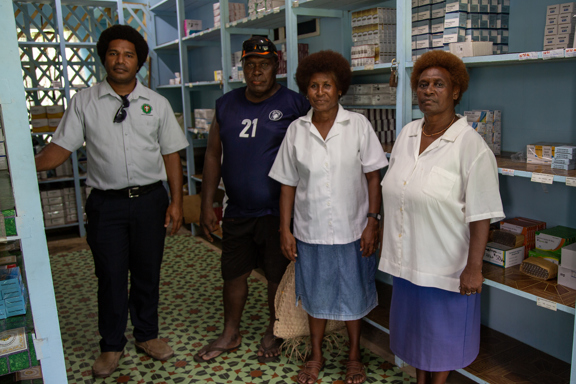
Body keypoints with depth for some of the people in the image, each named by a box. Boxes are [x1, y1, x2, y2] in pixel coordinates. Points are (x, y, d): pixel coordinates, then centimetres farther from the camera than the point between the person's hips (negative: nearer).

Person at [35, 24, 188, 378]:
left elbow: (171, 155, 4)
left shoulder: (156, 103, 4)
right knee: (111, 275, 7)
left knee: (147, 272, 12)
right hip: (106, 202, -1)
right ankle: (112, 345, 27)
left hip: (150, 199, 1)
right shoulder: (84, 102, 2)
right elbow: (60, 149, -1)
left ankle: (147, 335, 33)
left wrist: (176, 201, -2)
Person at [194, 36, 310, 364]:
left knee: (279, 275, 11)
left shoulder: (294, 105, -8)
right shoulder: (227, 105, 7)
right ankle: (231, 334, 37)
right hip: (237, 211, 4)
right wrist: (207, 204, 6)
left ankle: (275, 331, 36)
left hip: (278, 212, -4)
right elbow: (213, 156, 10)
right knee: (234, 274, 15)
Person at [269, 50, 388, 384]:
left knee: (353, 294, 14)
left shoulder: (358, 125, -6)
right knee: (316, 294, 17)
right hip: (311, 231, 2)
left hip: (352, 229, -1)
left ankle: (354, 355, 37)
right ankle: (317, 356, 38)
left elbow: (373, 176, -4)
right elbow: (288, 184, 2)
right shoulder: (296, 131, -1)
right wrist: (285, 230, 0)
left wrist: (372, 222, -9)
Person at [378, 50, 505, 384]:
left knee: (442, 331, 13)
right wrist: (389, 240, 13)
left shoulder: (470, 145, -17)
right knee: (415, 325, 22)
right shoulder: (407, 134, 3)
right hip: (407, 258, 6)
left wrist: (474, 268, -18)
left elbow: (481, 216, -17)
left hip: (445, 264, -6)